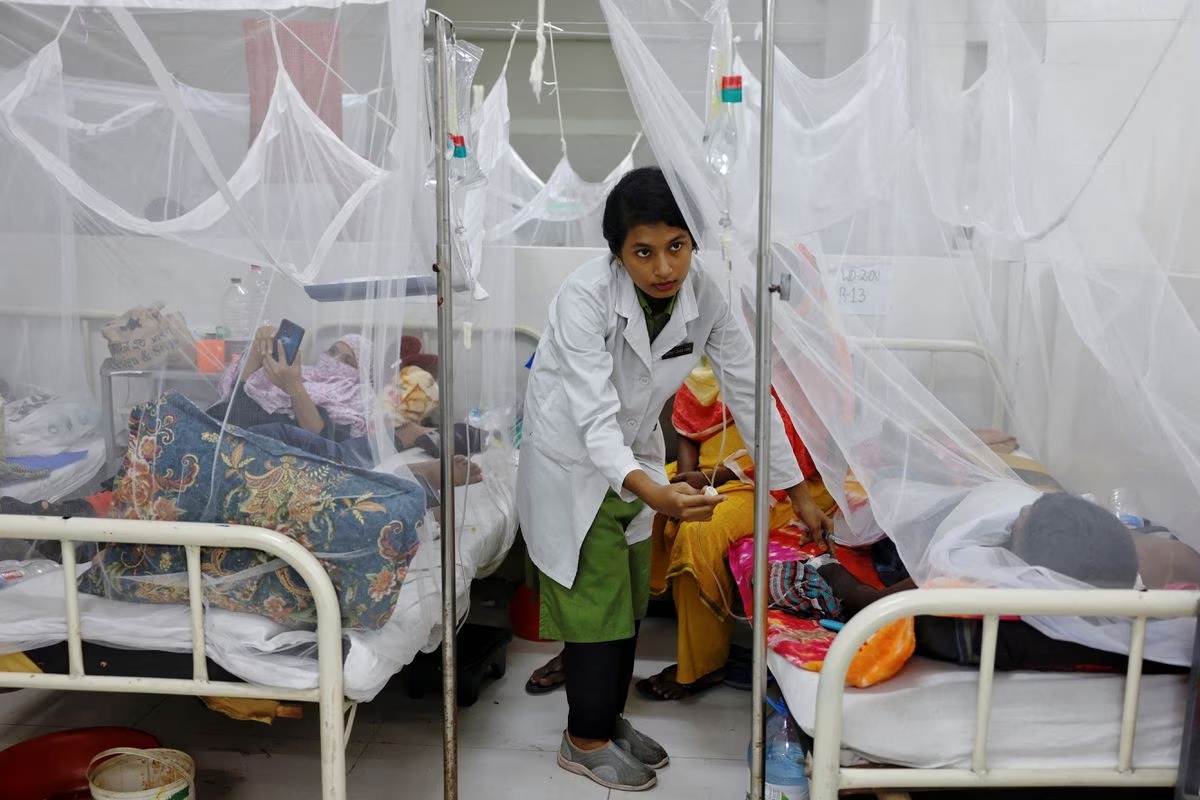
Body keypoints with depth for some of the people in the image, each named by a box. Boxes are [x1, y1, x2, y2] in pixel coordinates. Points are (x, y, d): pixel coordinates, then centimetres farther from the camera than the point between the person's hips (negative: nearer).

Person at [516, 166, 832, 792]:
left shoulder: (703, 295, -16)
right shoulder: (585, 296, -31)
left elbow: (747, 389, -9)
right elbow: (595, 418, -38)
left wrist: (798, 491, -8)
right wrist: (652, 492, -56)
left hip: (634, 459, 6)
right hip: (571, 463, -5)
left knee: (630, 601, 16)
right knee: (596, 604, 1)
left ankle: (610, 717, 36)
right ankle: (585, 740, 23)